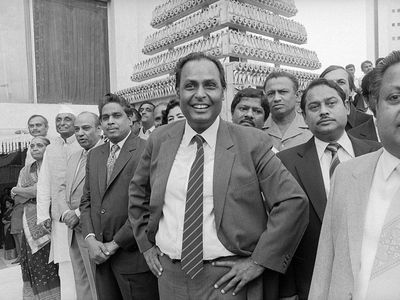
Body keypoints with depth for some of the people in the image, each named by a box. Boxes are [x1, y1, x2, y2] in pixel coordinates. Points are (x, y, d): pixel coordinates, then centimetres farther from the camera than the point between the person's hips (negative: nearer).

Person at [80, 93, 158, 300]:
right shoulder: (94, 155, 11)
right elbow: (86, 200, 13)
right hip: (101, 255, 6)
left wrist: (116, 243, -12)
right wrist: (90, 238, -1)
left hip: (134, 256, -5)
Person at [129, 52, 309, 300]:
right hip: (170, 276, 4)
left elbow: (294, 202, -11)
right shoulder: (159, 141, -1)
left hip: (228, 279, -3)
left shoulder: (252, 142, -11)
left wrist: (259, 262, -12)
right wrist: (147, 244, 7)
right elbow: (138, 194, 13)